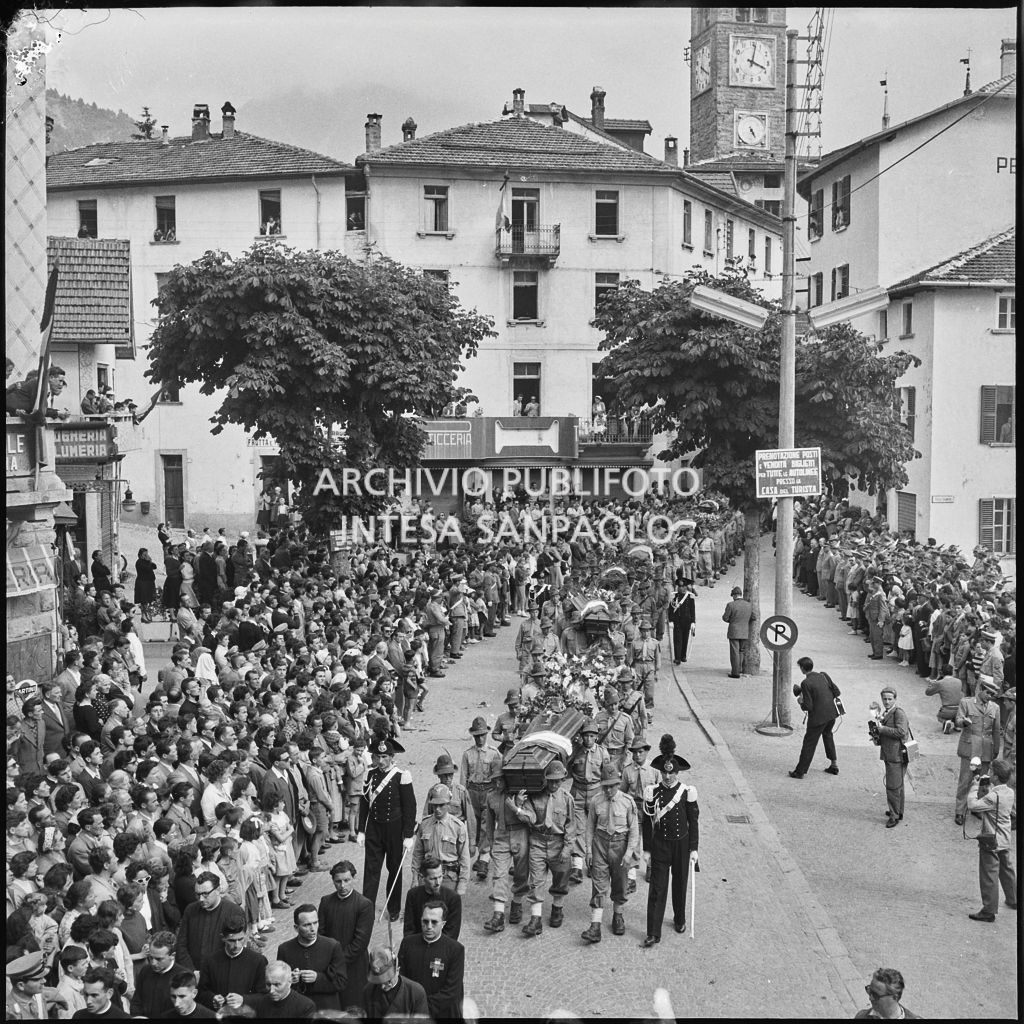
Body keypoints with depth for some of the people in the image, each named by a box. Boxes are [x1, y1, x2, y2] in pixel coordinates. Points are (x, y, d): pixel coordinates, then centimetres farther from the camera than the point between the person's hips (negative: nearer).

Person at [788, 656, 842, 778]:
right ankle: (834, 765, 36)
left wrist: (801, 702, 0)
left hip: (818, 717, -6)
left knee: (809, 743, 4)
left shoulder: (806, 683, -19)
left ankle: (800, 771, 12)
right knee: (827, 734, 30)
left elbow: (808, 706, -20)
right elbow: (836, 692, 2)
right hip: (831, 713, 7)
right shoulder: (824, 675, -1)